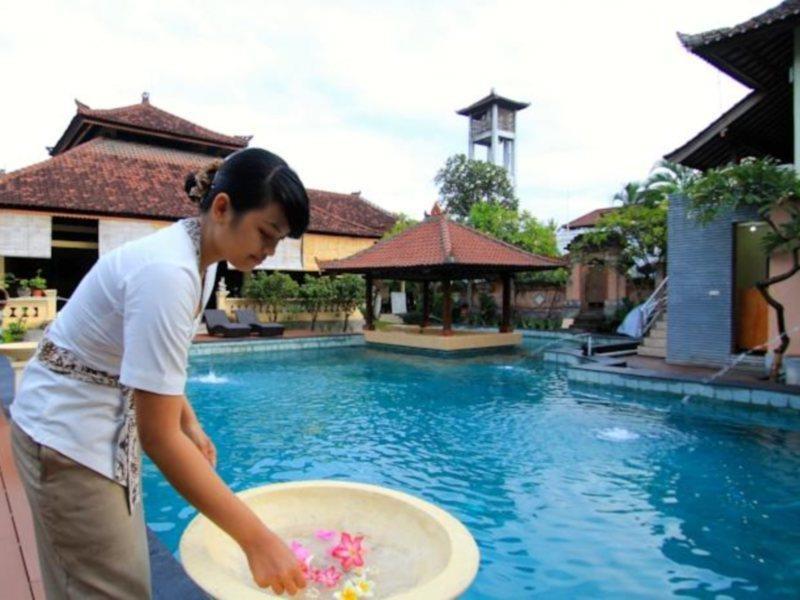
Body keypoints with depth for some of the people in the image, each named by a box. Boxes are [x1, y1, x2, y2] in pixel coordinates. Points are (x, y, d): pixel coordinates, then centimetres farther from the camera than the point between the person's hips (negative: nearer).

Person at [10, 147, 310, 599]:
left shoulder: (199, 258, -2)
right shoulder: (168, 272, -31)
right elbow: (159, 436, -31)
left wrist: (191, 425, 2)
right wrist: (257, 539, -29)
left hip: (111, 423, 9)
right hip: (66, 433, -8)